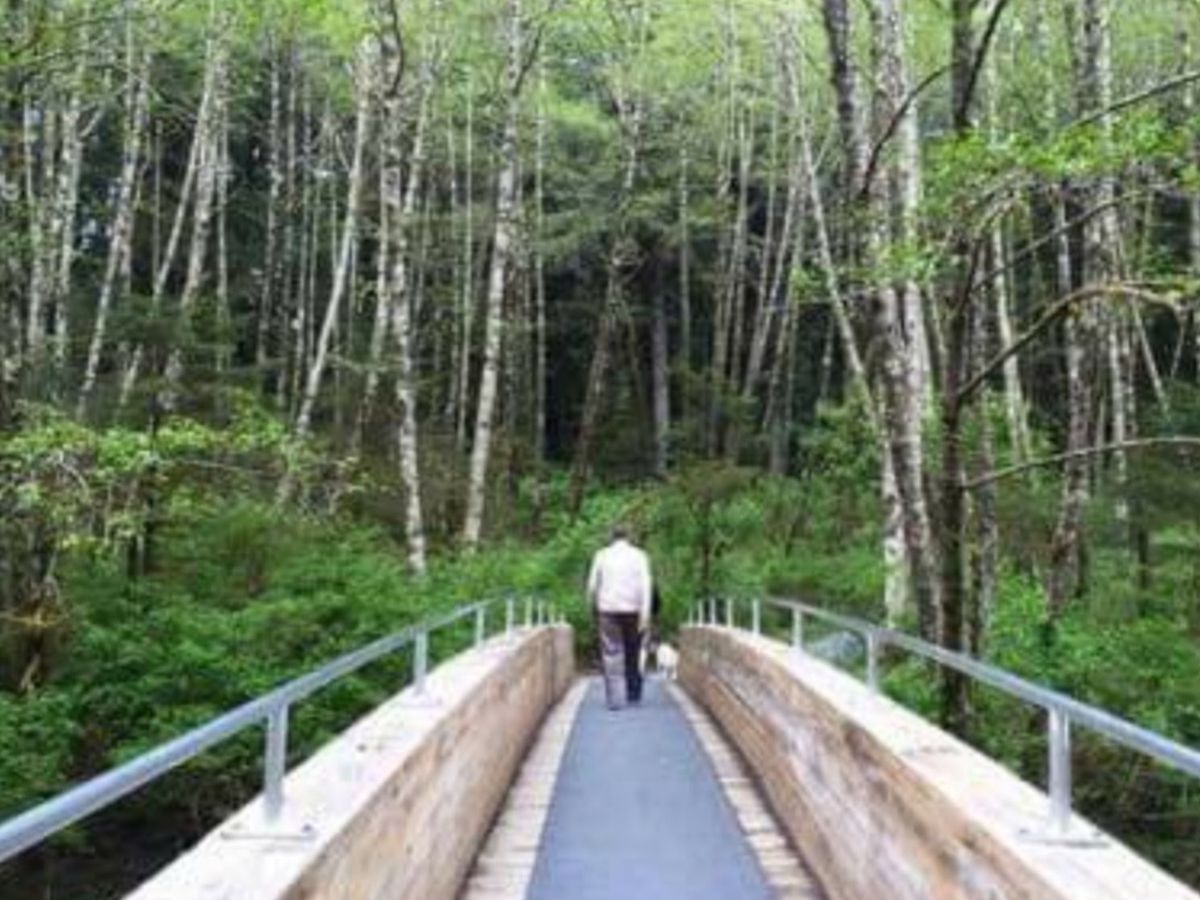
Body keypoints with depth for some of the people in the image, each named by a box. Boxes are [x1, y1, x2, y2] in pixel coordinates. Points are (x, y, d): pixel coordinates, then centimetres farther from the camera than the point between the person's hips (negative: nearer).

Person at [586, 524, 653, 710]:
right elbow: (645, 585, -6)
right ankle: (633, 694, 23)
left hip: (608, 610, -1)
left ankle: (615, 698, -10)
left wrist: (593, 605, 24)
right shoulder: (639, 555, 4)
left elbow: (592, 585, 7)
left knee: (612, 655, -1)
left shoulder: (602, 555, 6)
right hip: (633, 610, 1)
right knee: (633, 654, 15)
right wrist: (645, 614, -9)